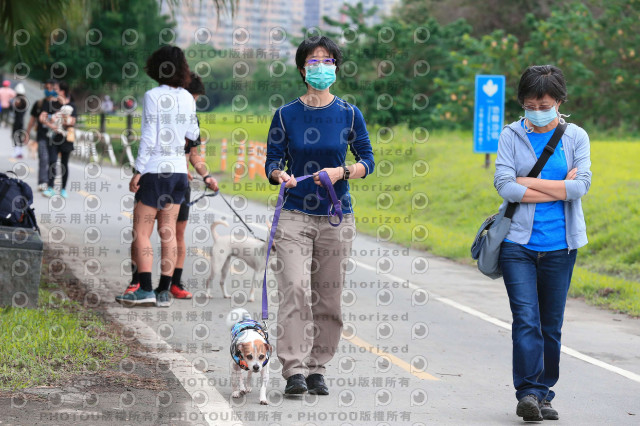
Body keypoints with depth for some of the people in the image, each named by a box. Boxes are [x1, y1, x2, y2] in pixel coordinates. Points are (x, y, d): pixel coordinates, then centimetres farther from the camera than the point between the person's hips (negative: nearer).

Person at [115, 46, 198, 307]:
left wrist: (138, 171, -12)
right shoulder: (187, 98, 5)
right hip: (178, 170, 6)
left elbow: (149, 138, -16)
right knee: (168, 232, 8)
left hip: (155, 170, -6)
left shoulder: (153, 96, -12)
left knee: (141, 232, -2)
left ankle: (145, 290, -9)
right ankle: (164, 292, 6)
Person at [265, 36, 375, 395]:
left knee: (329, 297, 3)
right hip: (296, 214, -1)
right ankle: (294, 370, -18)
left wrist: (341, 172, -13)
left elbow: (368, 160, 6)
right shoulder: (286, 115, 4)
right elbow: (273, 162, 6)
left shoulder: (349, 114, 4)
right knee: (295, 287, -17)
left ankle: (317, 369, 14)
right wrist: (281, 175, -16)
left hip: (337, 216, 1)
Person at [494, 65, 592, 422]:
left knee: (551, 325, 7)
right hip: (519, 243, -1)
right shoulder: (512, 135, 2)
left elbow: (582, 185, -9)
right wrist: (561, 188, -10)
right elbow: (505, 187, -10)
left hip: (559, 245, 1)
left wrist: (529, 182, -10)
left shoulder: (575, 137, 4)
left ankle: (544, 393, 16)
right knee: (526, 318, -13)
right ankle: (528, 392, -14)